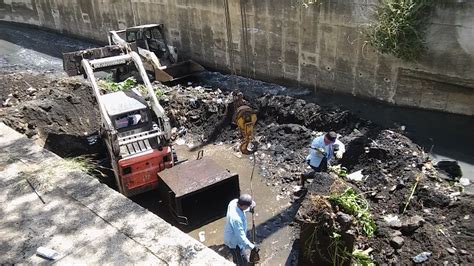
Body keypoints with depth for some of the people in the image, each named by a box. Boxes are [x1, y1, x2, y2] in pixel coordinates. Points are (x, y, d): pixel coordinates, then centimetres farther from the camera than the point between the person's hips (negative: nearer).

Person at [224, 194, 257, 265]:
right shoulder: (236, 219, -42)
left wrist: (249, 208, -8)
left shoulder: (234, 202, -19)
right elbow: (241, 236, -30)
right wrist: (251, 246, -20)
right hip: (234, 242, -8)